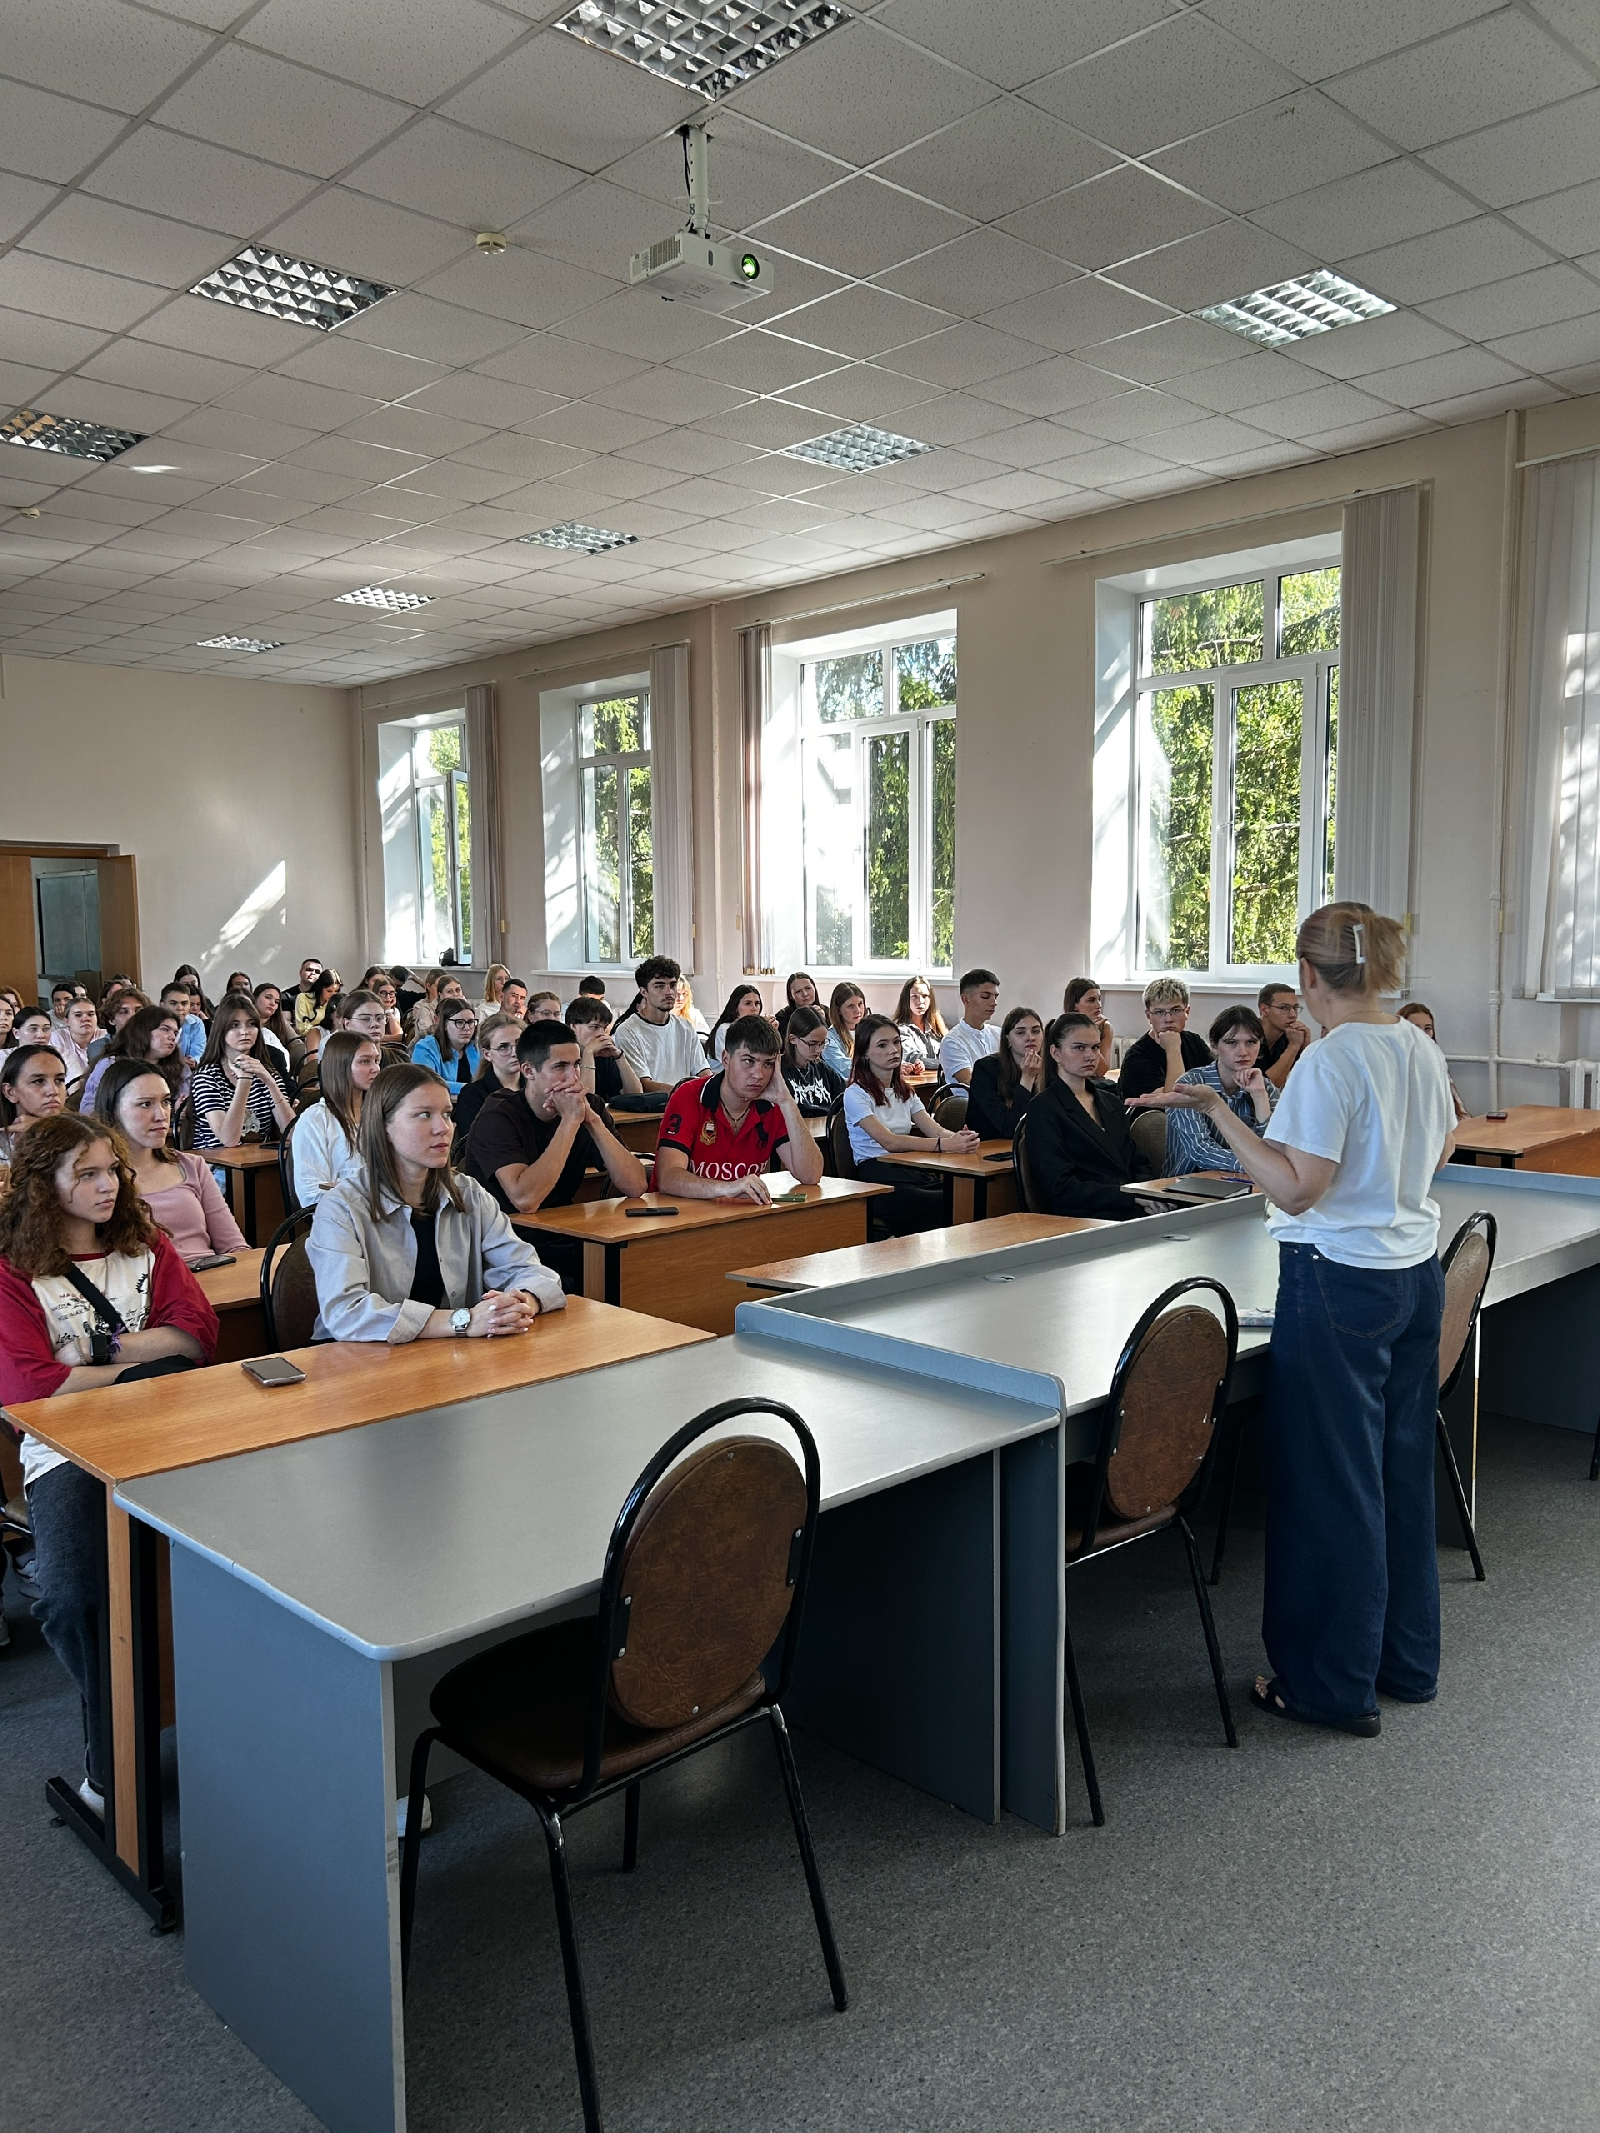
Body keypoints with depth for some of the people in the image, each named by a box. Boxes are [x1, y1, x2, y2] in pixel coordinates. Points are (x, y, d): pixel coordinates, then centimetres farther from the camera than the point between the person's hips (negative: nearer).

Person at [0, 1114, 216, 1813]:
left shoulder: (146, 1246, 20)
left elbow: (197, 1333, 8)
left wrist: (108, 1352, -3)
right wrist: (142, 1368, -3)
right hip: (65, 1451, -2)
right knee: (72, 1598, -29)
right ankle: (112, 1758, -7)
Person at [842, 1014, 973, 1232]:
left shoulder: (904, 1091, 21)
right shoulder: (856, 1094, -3)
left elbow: (934, 1130, 6)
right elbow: (889, 1142, -16)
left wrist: (959, 1138, -19)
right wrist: (944, 1145, -27)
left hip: (910, 1171, 6)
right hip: (876, 1176, -6)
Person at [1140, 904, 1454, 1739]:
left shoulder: (1330, 1059, -20)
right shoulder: (1420, 1048, 5)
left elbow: (1298, 1187, -22)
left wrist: (1217, 1111, -19)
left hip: (1340, 1284, -9)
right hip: (1415, 1275, 9)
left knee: (1331, 1482, 3)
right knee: (1400, 1471, 18)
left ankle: (1335, 1684, 16)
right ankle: (1407, 1661, 32)